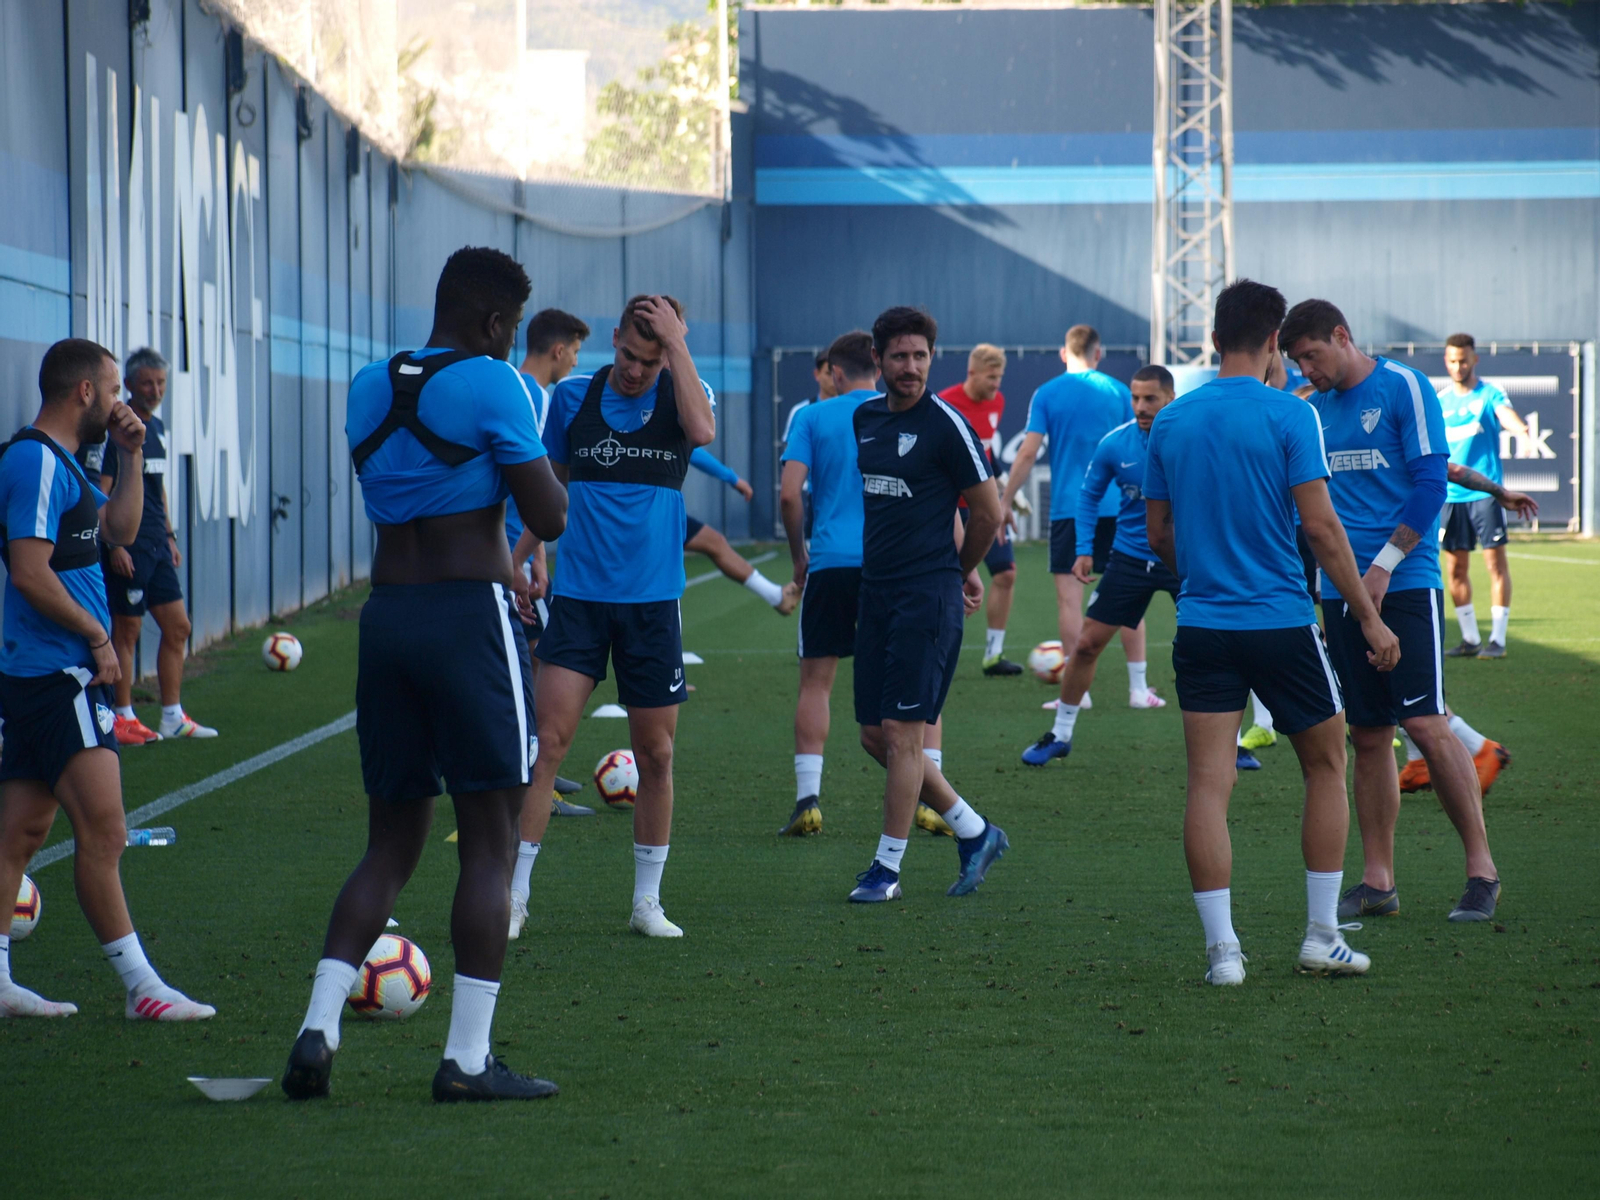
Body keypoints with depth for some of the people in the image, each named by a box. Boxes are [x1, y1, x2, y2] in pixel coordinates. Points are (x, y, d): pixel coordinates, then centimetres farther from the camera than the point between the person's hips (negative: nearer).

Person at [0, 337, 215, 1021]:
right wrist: (98, 637, -13)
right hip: (59, 675, -11)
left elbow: (120, 529, 24)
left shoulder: (60, 462, 17)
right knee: (103, 832, -8)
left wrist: (130, 456, 13)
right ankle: (141, 988, -6)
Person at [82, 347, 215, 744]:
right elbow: (100, 492, -15)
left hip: (157, 547, 9)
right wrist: (113, 545, -19)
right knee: (127, 630, -2)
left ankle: (173, 717, 16)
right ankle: (123, 720, 7)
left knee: (177, 627, 9)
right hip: (128, 548, -9)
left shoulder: (157, 427, 14)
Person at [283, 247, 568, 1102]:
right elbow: (550, 518, -7)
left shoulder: (368, 387, 13)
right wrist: (535, 459, 10)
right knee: (489, 841, 0)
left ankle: (318, 1027, -2)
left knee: (391, 841, 13)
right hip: (471, 610, -6)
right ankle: (467, 1059, -1)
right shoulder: (491, 385, -7)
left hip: (386, 613, 6)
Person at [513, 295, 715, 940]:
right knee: (548, 739, -11)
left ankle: (647, 900, 18)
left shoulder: (682, 396, 0)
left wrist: (675, 341, -21)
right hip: (579, 593, 0)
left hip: (653, 601, 0)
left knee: (655, 753, 6)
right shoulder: (573, 396, 4)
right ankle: (514, 892, -6)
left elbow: (701, 432, -23)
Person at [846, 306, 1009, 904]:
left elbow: (989, 511, -6)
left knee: (901, 731, -7)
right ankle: (974, 832, 21)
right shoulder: (864, 418, 11)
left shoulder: (946, 424, -11)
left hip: (928, 596, -8)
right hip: (876, 591, 8)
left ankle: (888, 867, 3)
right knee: (874, 734, 7)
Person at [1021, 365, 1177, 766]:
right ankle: (1060, 735, 18)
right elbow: (1089, 494, 8)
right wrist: (1084, 550, 0)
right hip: (1131, 557, 2)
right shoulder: (1114, 444, -7)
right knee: (1086, 643, 1)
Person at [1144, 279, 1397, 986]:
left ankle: (1221, 949, -5)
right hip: (1282, 622, -3)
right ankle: (1322, 936, 14)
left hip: (1201, 628, 3)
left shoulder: (1170, 422, 6)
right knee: (1325, 767, 14)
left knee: (1208, 783, 0)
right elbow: (1320, 528, -11)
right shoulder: (1289, 416, -7)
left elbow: (1159, 536, 12)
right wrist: (1370, 617, -4)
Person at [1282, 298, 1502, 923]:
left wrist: (1384, 565, -14)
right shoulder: (1314, 409, 15)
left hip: (1406, 584, -6)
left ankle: (1482, 869, -2)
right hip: (1340, 589, 6)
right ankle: (1377, 881, 10)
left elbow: (1430, 481, -9)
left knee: (1426, 725, -11)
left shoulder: (1404, 387, -3)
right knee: (1368, 736, 6)